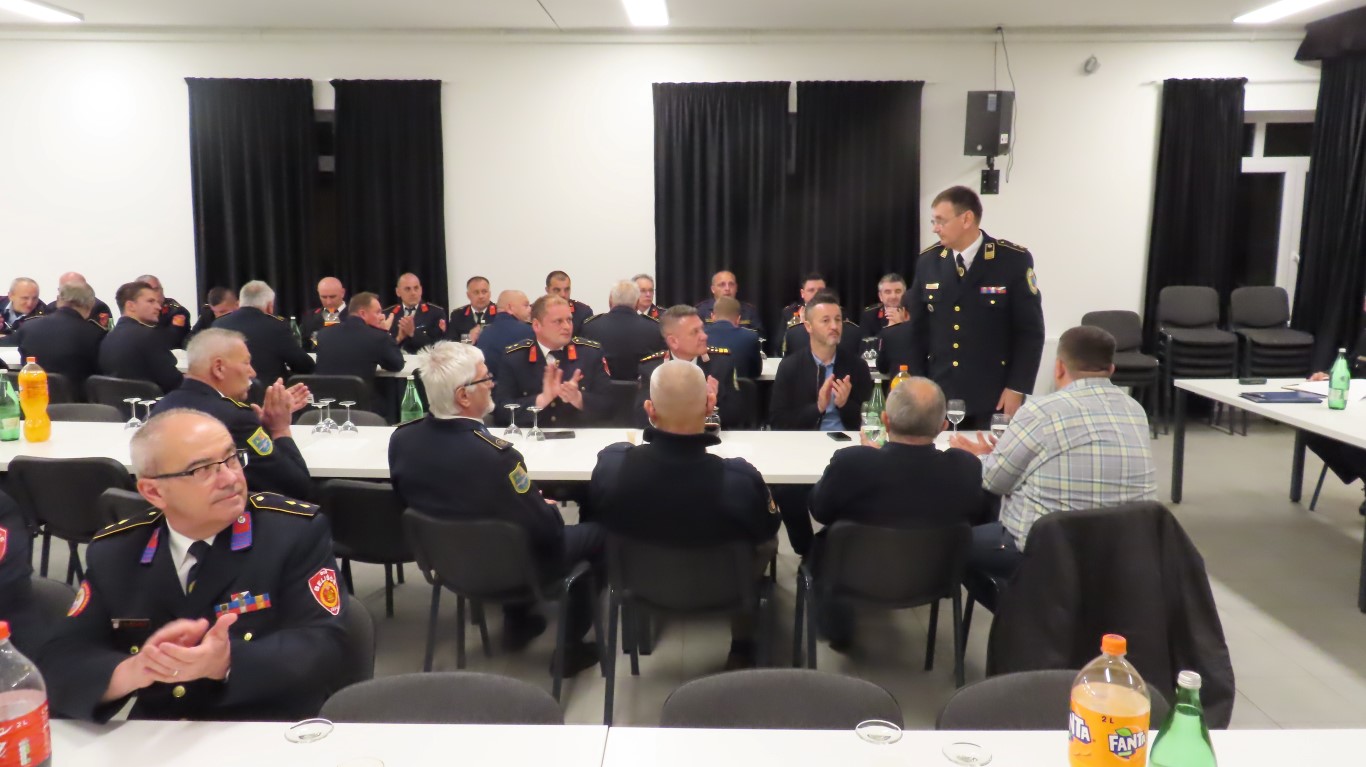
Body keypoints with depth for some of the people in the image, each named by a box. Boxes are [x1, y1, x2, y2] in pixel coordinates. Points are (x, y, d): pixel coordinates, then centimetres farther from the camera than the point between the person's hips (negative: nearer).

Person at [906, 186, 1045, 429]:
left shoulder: (1015, 260, -6)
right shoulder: (928, 261, 4)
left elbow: (1030, 331, -5)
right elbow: (918, 331, 8)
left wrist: (1017, 389, -10)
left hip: (995, 399, -3)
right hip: (939, 397, 3)